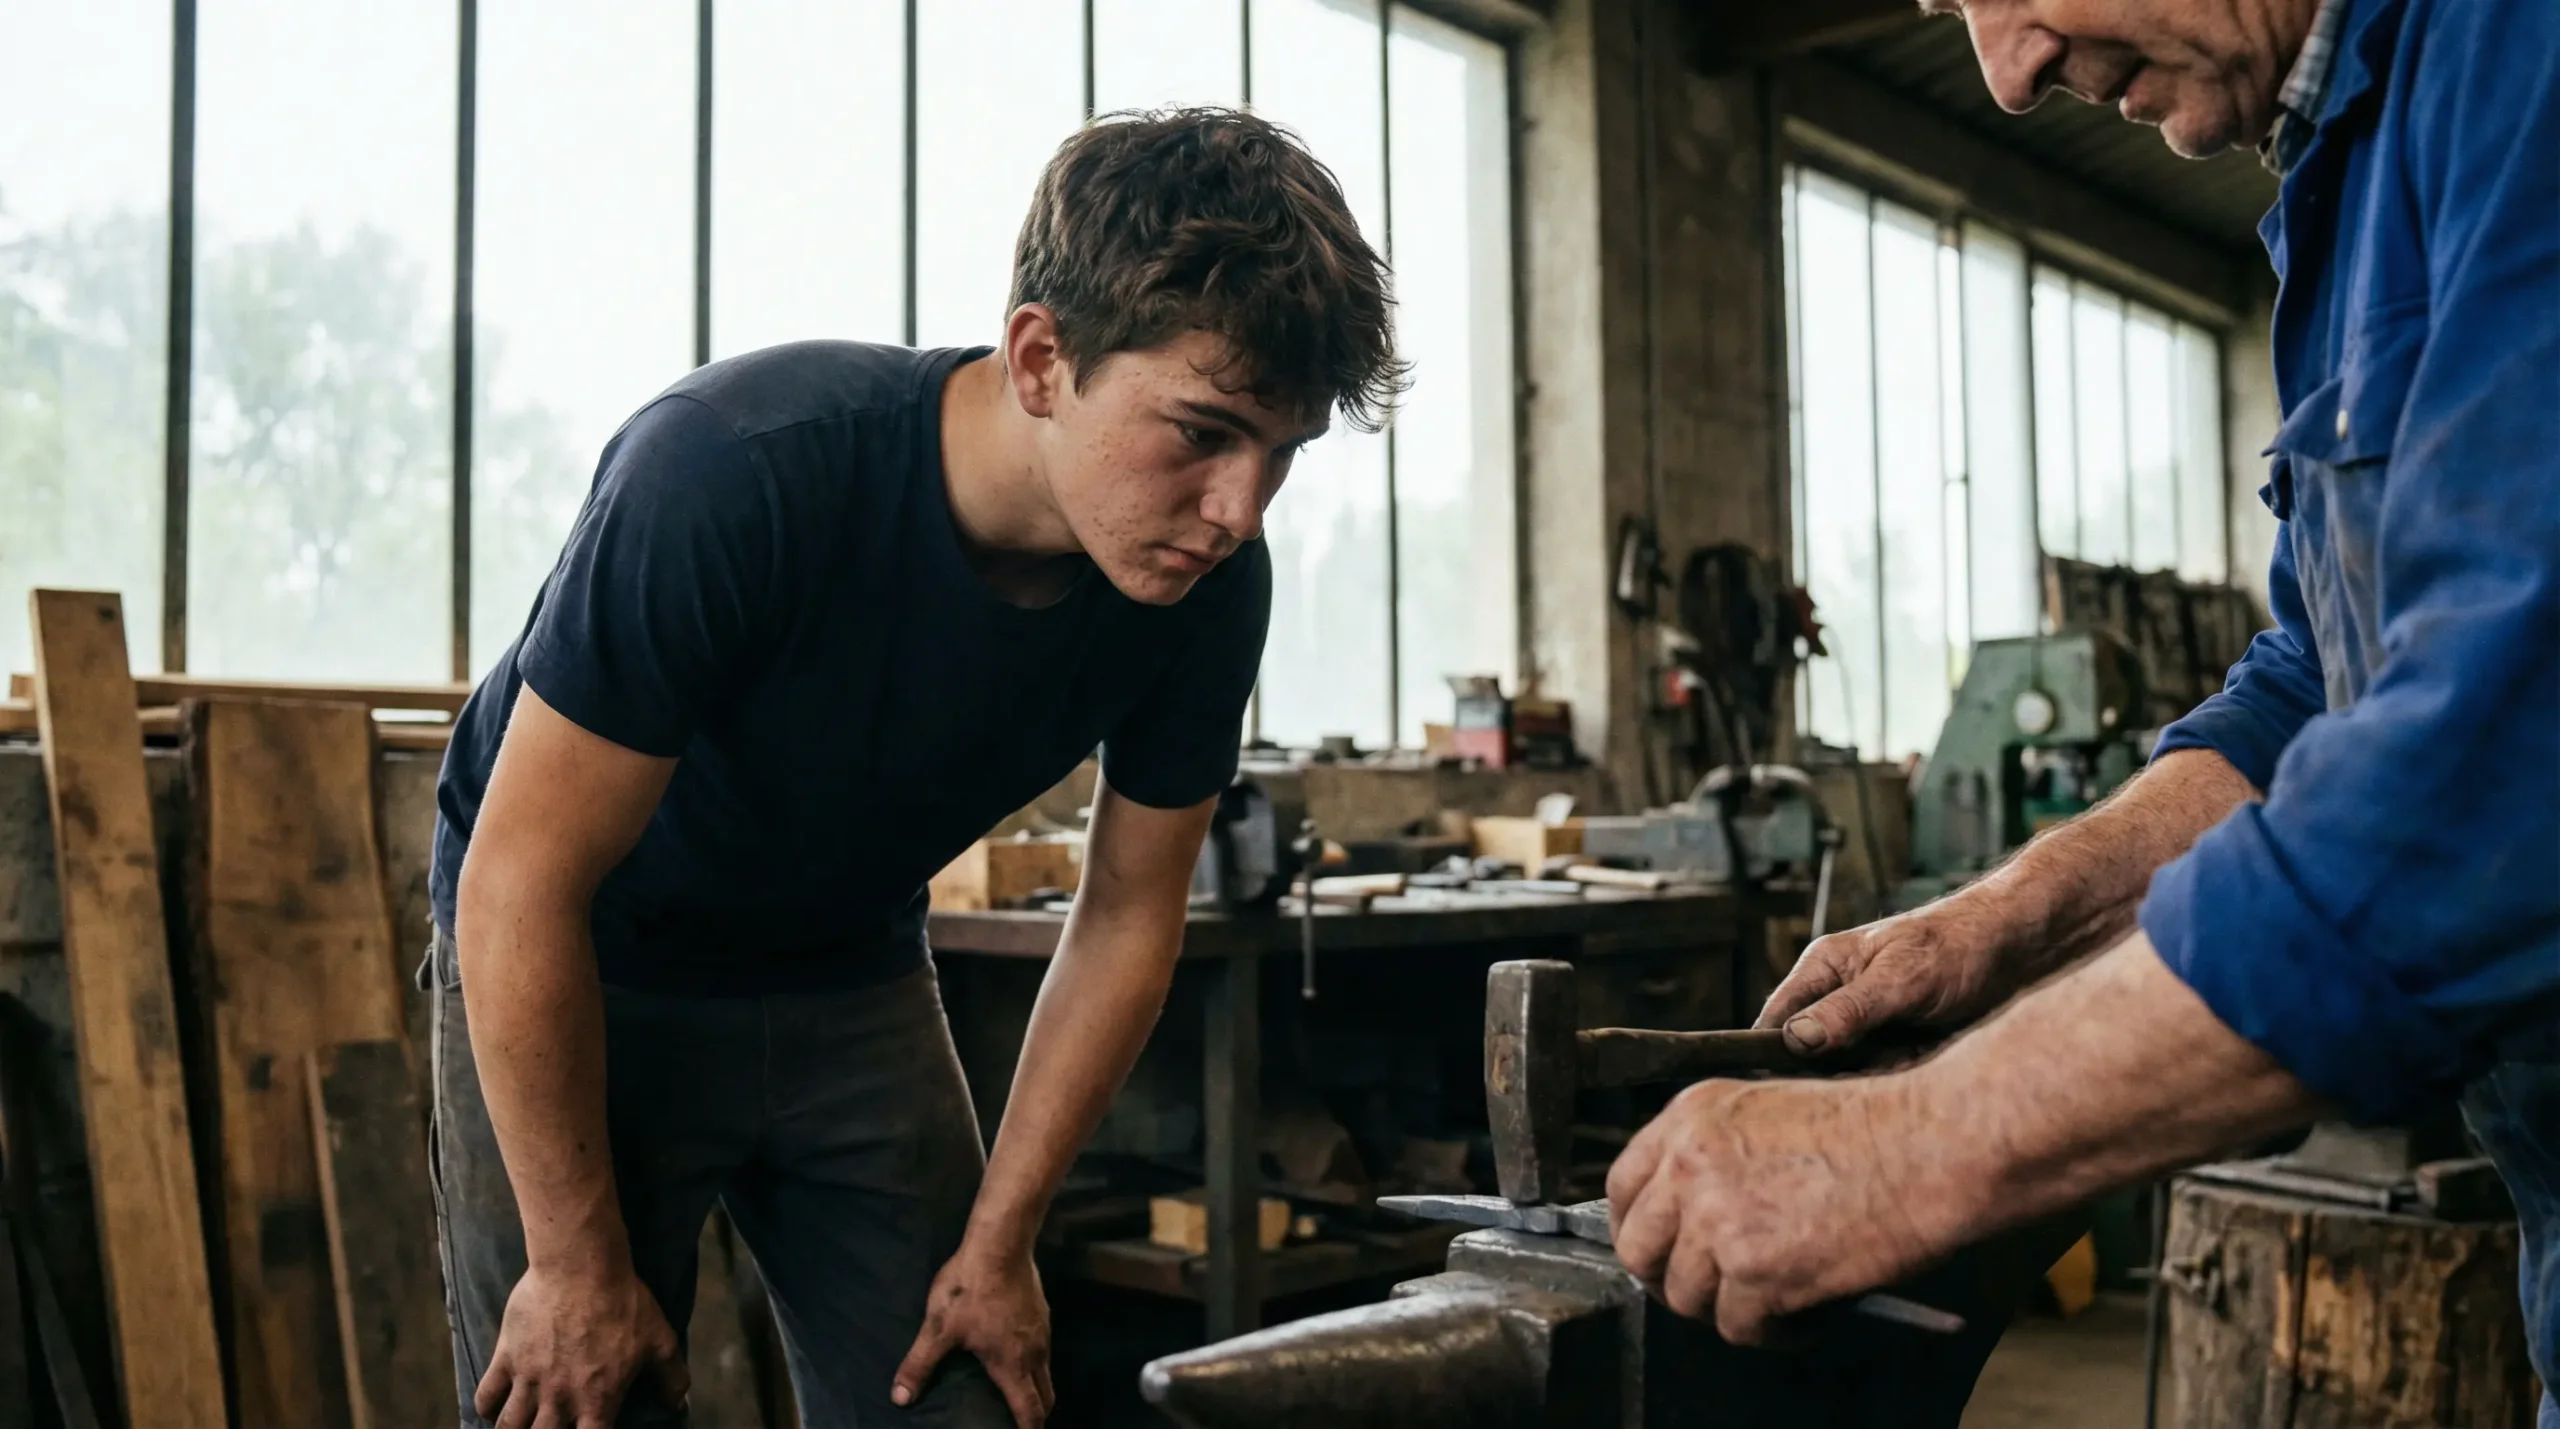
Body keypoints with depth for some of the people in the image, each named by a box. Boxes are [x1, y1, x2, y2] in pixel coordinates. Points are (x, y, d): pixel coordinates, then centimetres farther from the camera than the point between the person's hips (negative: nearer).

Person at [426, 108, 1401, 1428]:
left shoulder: (1209, 581, -19)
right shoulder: (735, 476, -33)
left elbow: (1127, 916, -5)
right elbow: (523, 886, -25)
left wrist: (996, 1245, -3)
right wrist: (578, 1264, -18)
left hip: (851, 983, 4)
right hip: (570, 976, -3)